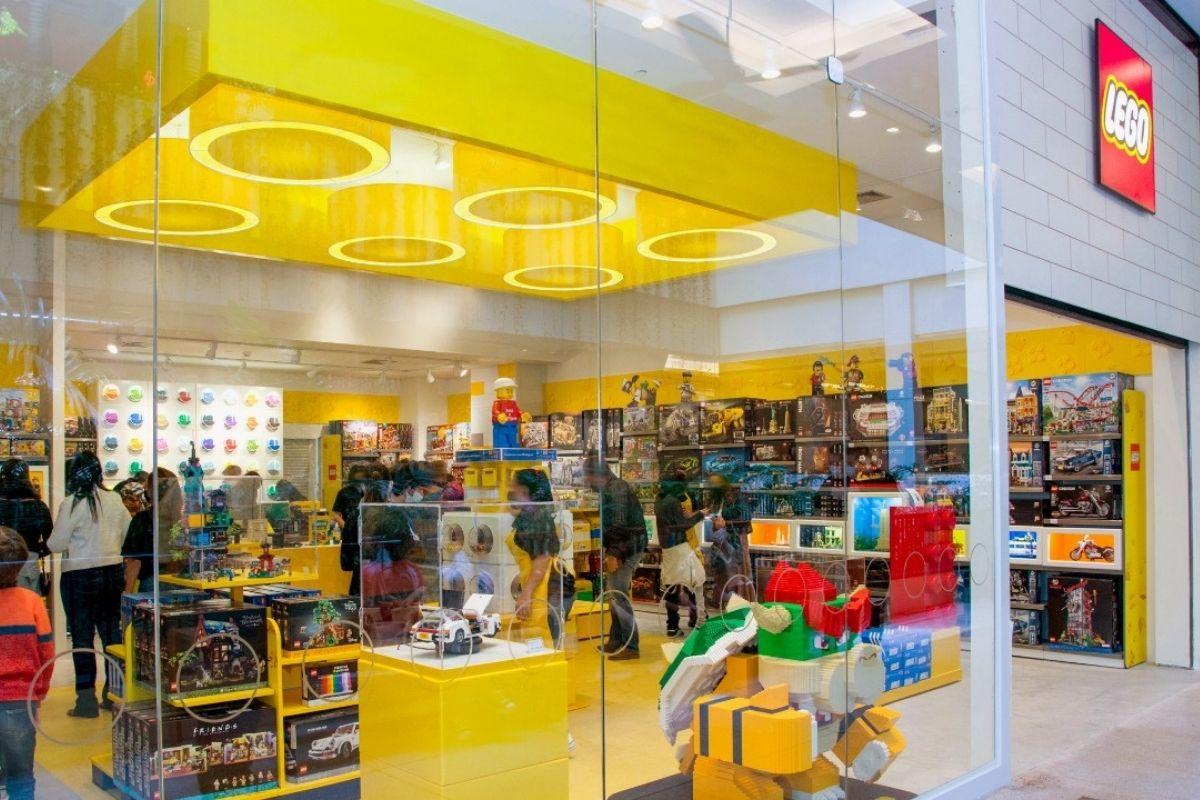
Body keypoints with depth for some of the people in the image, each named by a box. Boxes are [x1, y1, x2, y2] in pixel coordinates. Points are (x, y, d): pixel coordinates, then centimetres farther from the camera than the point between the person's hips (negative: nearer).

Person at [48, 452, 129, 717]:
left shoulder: (72, 503, -13)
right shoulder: (115, 501, 1)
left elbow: (56, 544, -10)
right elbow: (129, 535, 10)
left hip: (80, 576, -5)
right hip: (113, 571, 5)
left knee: (82, 636, 3)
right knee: (112, 632, 12)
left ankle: (87, 699, 5)